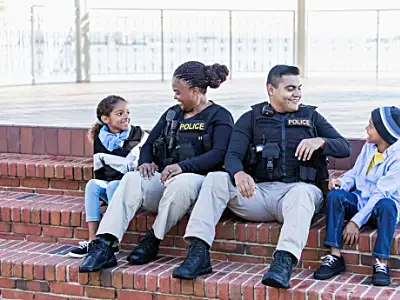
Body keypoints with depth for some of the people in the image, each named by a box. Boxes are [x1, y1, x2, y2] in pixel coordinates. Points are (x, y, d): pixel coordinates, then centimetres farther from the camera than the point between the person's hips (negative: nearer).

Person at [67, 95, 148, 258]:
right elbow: (99, 171, 13)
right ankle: (93, 240, -25)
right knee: (92, 184, -22)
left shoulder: (138, 135, -5)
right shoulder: (100, 140, 5)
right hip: (108, 184, 4)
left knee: (113, 186, -31)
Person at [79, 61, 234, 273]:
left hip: (197, 178, -5)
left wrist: (182, 166, -26)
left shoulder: (219, 116, 4)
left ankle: (152, 243, -25)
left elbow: (219, 154, -12)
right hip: (163, 177, 5)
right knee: (131, 179, -26)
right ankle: (103, 247, -37)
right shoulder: (172, 114, 24)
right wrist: (145, 162, -3)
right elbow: (149, 144, 22)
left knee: (180, 182, -40)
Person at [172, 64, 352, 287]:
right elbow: (232, 156, 0)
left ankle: (284, 262, -53)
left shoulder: (311, 116, 18)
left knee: (303, 191, -37)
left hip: (296, 189, -1)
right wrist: (239, 174, -25)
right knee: (215, 179, -23)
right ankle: (199, 254, -30)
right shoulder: (251, 118, 15)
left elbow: (344, 148, 13)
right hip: (258, 191, 1)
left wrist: (320, 141, -11)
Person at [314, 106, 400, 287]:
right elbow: (354, 173, 15)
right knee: (334, 196, -23)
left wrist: (356, 221, -29)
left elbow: (380, 194, -24)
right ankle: (335, 257, -24)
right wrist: (342, 183, -10)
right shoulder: (369, 147, 4)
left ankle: (381, 263, -35)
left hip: (380, 205, -6)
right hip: (360, 199, 6)